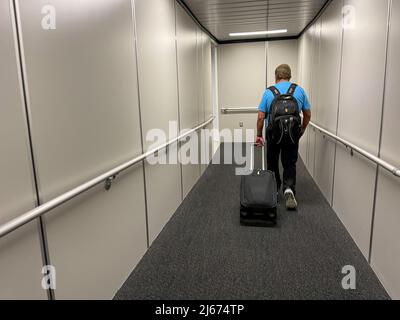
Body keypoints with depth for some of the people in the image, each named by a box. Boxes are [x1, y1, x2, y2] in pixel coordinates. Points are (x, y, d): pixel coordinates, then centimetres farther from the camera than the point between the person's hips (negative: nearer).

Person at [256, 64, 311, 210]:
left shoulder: (268, 92, 2)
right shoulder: (299, 90, 7)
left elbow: (261, 117, -1)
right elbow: (307, 114, 9)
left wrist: (259, 135, 8)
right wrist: (302, 130, 23)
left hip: (274, 133, -1)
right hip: (292, 133, 1)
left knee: (272, 164, 17)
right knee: (290, 164, 9)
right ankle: (289, 189, -12)